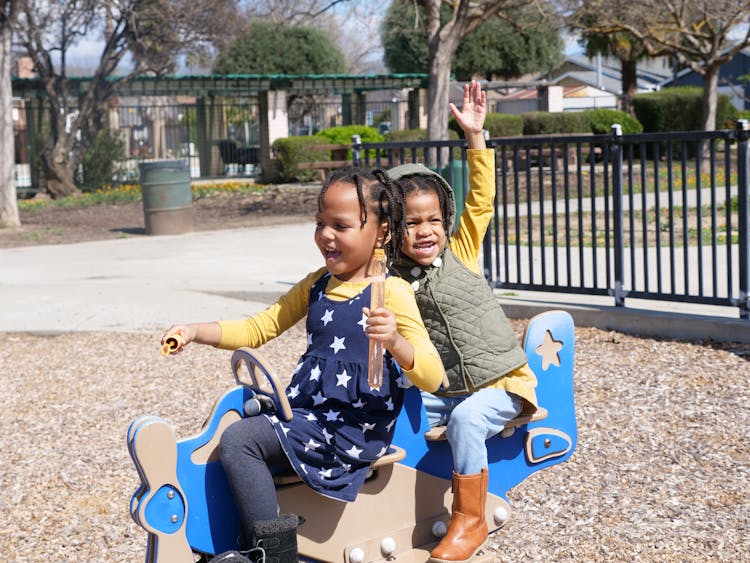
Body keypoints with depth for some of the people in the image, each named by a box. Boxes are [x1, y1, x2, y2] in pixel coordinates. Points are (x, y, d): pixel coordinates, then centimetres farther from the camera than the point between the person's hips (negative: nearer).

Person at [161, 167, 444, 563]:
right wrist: (196, 332, 2)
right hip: (305, 412, 9)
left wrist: (394, 342, -38)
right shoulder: (317, 285, 12)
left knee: (239, 439, -19)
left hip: (352, 427, -9)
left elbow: (432, 379, -18)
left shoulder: (391, 292, -11)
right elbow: (258, 329, 18)